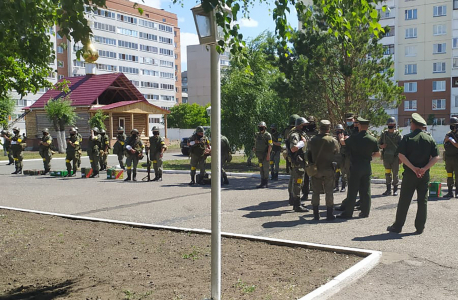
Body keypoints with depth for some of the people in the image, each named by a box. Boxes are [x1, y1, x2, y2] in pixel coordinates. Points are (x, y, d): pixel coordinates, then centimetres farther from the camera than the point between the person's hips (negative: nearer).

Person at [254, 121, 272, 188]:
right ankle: (262, 183, 14)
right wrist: (255, 148, 7)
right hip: (259, 154, 6)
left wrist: (268, 155, -18)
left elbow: (270, 146, -12)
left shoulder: (268, 135, -7)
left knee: (265, 168, -4)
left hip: (265, 154, -6)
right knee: (261, 168, 8)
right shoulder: (257, 135, 12)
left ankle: (266, 183, 2)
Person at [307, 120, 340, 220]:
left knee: (316, 192, 10)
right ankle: (329, 215, 9)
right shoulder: (333, 141, -8)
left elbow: (308, 155, 5)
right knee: (329, 193, 6)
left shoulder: (312, 140, -1)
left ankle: (316, 214, 12)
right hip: (328, 170, -2)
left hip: (315, 170, 2)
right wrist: (335, 167, 14)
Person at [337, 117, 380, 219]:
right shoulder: (373, 139, -2)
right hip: (367, 167, 3)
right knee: (365, 191, 10)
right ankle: (365, 212, 15)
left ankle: (348, 213, 4)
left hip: (355, 166, -3)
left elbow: (343, 142, 10)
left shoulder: (353, 138, -10)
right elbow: (378, 154, 6)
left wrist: (341, 138, 32)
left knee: (352, 191, 1)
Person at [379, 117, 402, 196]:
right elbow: (379, 144, 15)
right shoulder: (384, 133, 7)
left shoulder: (398, 135, 0)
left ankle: (395, 190, 12)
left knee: (395, 174, 2)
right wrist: (381, 146, -8)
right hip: (386, 157, 2)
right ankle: (388, 190, 15)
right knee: (387, 173, 6)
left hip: (395, 157, -2)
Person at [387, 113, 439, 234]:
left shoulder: (407, 138, -5)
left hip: (409, 174, -2)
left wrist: (413, 168, -14)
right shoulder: (430, 139, 4)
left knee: (404, 201, 4)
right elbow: (436, 157, -2)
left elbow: (401, 156, -14)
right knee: (423, 201, 10)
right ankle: (420, 227, 14)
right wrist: (424, 168, -10)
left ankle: (398, 226, 10)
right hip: (425, 175, 3)